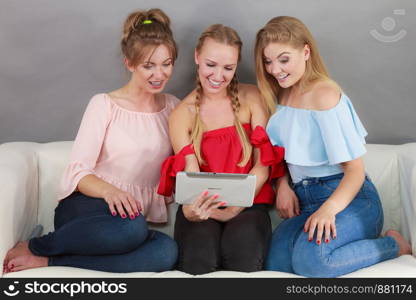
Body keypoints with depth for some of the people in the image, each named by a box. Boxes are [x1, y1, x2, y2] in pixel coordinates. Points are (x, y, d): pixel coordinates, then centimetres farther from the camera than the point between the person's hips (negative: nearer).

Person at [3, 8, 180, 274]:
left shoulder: (173, 108, 13)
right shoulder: (104, 105, 0)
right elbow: (78, 172, -6)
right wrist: (109, 190, -27)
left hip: (137, 213, 4)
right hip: (87, 207, -4)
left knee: (167, 251, -33)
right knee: (131, 227, -41)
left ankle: (46, 261, -23)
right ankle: (33, 247, -15)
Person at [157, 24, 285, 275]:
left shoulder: (251, 98, 3)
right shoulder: (182, 115, 3)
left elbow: (263, 164, -1)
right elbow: (191, 174, -7)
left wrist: (233, 210, -13)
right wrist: (190, 209, -31)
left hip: (248, 202, 0)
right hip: (203, 206, 0)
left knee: (243, 250, -33)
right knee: (198, 258, -31)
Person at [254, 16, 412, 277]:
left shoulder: (325, 95, -11)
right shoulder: (278, 96, 13)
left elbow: (355, 170, -13)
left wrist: (329, 209, -29)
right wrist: (283, 185, -2)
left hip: (350, 198, -6)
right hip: (304, 199, 6)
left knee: (310, 258, -34)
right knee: (276, 264, -22)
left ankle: (394, 246, -8)